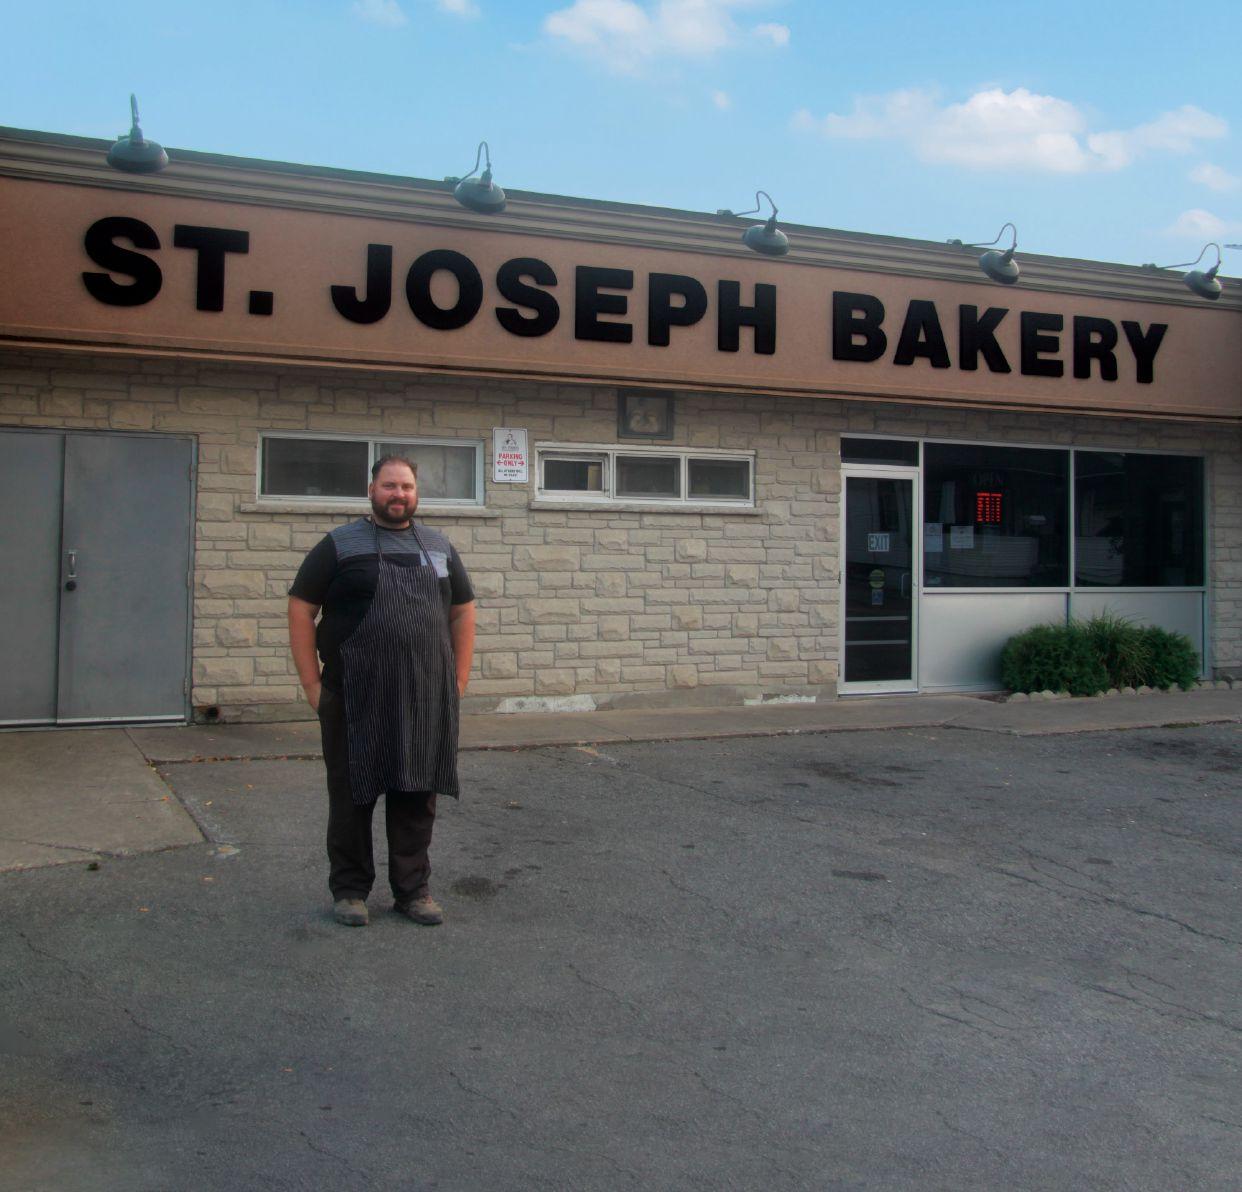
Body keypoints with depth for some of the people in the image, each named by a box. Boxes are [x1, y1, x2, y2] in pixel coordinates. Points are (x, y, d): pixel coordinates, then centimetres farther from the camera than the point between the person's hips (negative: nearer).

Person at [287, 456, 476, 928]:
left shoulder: (439, 547, 12)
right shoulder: (340, 545, 0)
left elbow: (463, 611, 17)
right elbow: (301, 609, -1)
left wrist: (459, 677, 10)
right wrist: (312, 682, -5)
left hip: (426, 700, 3)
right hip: (355, 700, -3)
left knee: (417, 795, 9)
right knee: (353, 796, 6)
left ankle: (413, 889, 21)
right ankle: (349, 889, 20)